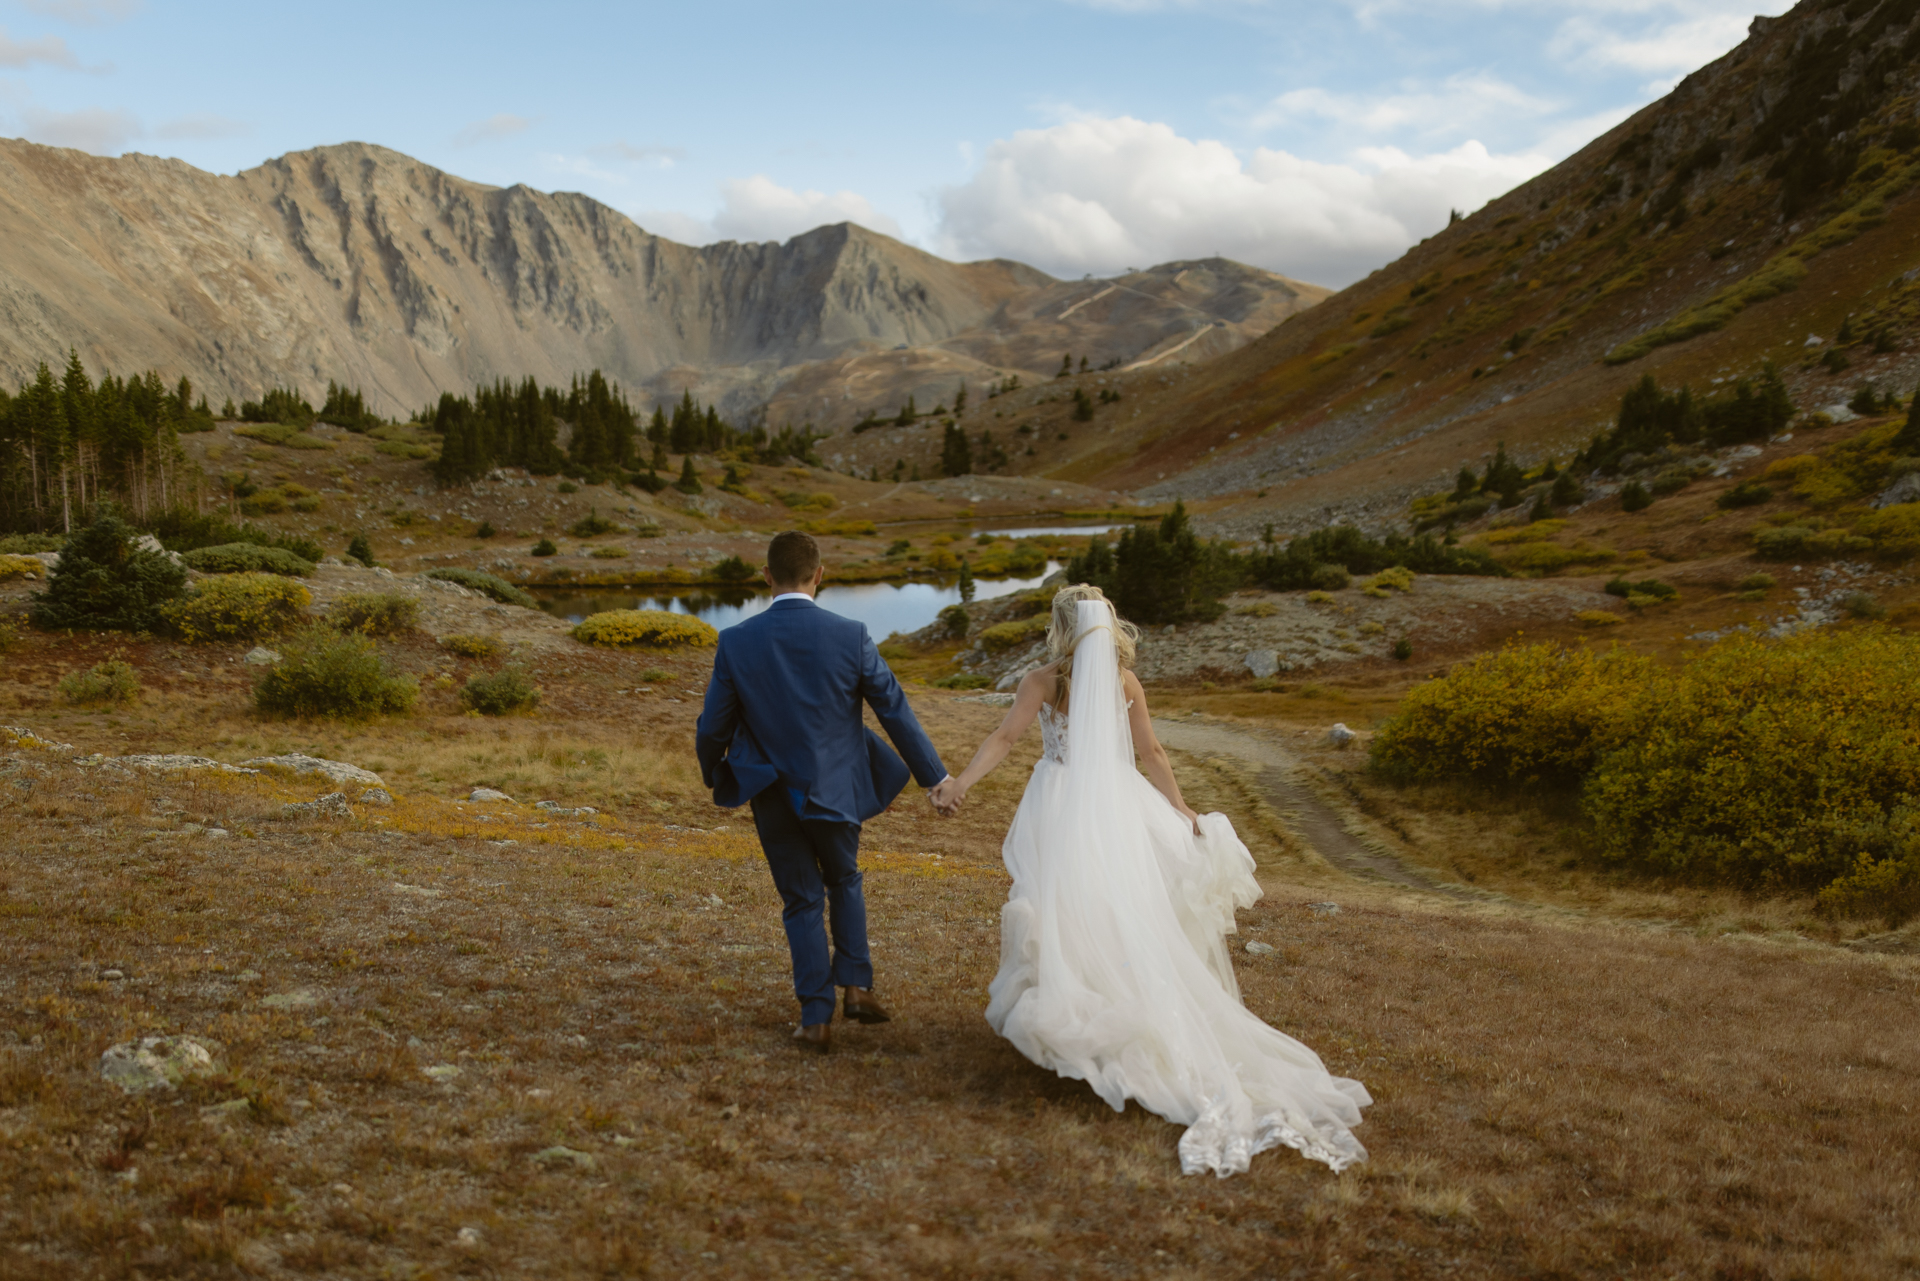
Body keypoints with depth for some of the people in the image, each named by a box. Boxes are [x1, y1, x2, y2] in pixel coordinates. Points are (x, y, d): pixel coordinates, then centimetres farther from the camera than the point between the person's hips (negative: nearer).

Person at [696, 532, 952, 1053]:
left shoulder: (736, 642, -12)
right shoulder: (851, 636, -14)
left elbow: (712, 727, -4)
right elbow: (896, 712, -8)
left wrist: (714, 775, 17)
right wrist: (935, 776, 3)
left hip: (773, 797, 0)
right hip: (836, 791, 0)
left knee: (802, 902, 14)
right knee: (844, 883, 26)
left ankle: (817, 1020, 14)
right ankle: (855, 985, 16)